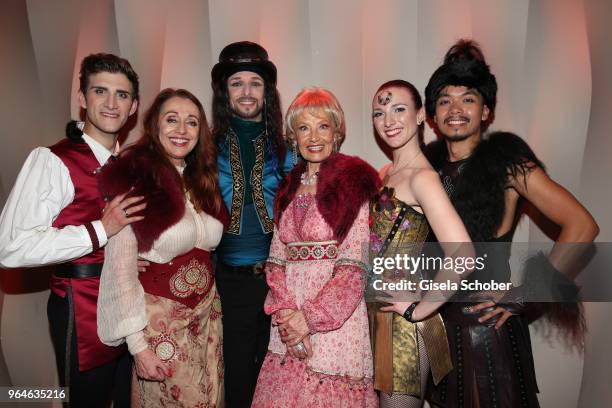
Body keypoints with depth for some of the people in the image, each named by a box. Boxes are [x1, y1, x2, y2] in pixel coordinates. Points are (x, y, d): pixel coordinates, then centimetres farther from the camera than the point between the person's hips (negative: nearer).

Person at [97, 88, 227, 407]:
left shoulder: (201, 181, 5)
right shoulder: (132, 180, -13)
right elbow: (120, 267, -15)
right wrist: (138, 344, -14)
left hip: (208, 316, 6)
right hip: (160, 320, -5)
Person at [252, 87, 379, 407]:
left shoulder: (355, 183, -6)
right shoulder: (289, 189, 10)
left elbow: (355, 265, -11)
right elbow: (277, 260, 5)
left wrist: (311, 317, -13)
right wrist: (287, 313, -8)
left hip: (336, 320, -4)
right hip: (289, 326, 5)